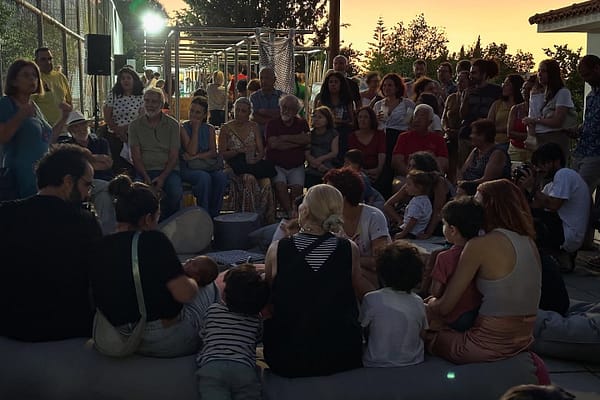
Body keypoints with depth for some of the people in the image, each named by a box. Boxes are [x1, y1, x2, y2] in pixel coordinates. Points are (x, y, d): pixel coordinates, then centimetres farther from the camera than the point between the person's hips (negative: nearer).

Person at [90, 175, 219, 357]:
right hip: (168, 342, -7)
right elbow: (184, 293, -23)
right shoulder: (153, 240, -18)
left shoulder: (98, 248, 0)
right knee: (210, 287, 18)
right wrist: (193, 281, 1)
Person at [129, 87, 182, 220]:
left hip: (168, 170, 0)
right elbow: (136, 156, 3)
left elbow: (174, 156, 2)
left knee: (175, 193, -30)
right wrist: (146, 177, -13)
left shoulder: (172, 124, 7)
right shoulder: (135, 125, 9)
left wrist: (162, 177, -13)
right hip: (144, 170, 0)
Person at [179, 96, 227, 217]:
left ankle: (214, 213, -18)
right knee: (204, 177, -35)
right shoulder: (183, 128, 1)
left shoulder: (209, 129, 12)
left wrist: (196, 156, -13)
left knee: (221, 176, -29)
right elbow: (192, 151, -12)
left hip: (207, 165, 3)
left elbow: (213, 152, 2)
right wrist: (195, 129, -10)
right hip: (188, 168, -3)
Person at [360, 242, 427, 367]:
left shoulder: (371, 299, -16)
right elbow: (423, 332, 4)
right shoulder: (418, 302, -7)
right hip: (414, 364, 4)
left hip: (377, 365, -4)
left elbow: (364, 330, -2)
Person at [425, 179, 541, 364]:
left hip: (491, 345, -7)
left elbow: (444, 307, -12)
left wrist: (430, 305, 12)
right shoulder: (529, 242, 6)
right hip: (523, 341, 7)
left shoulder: (481, 245, -15)